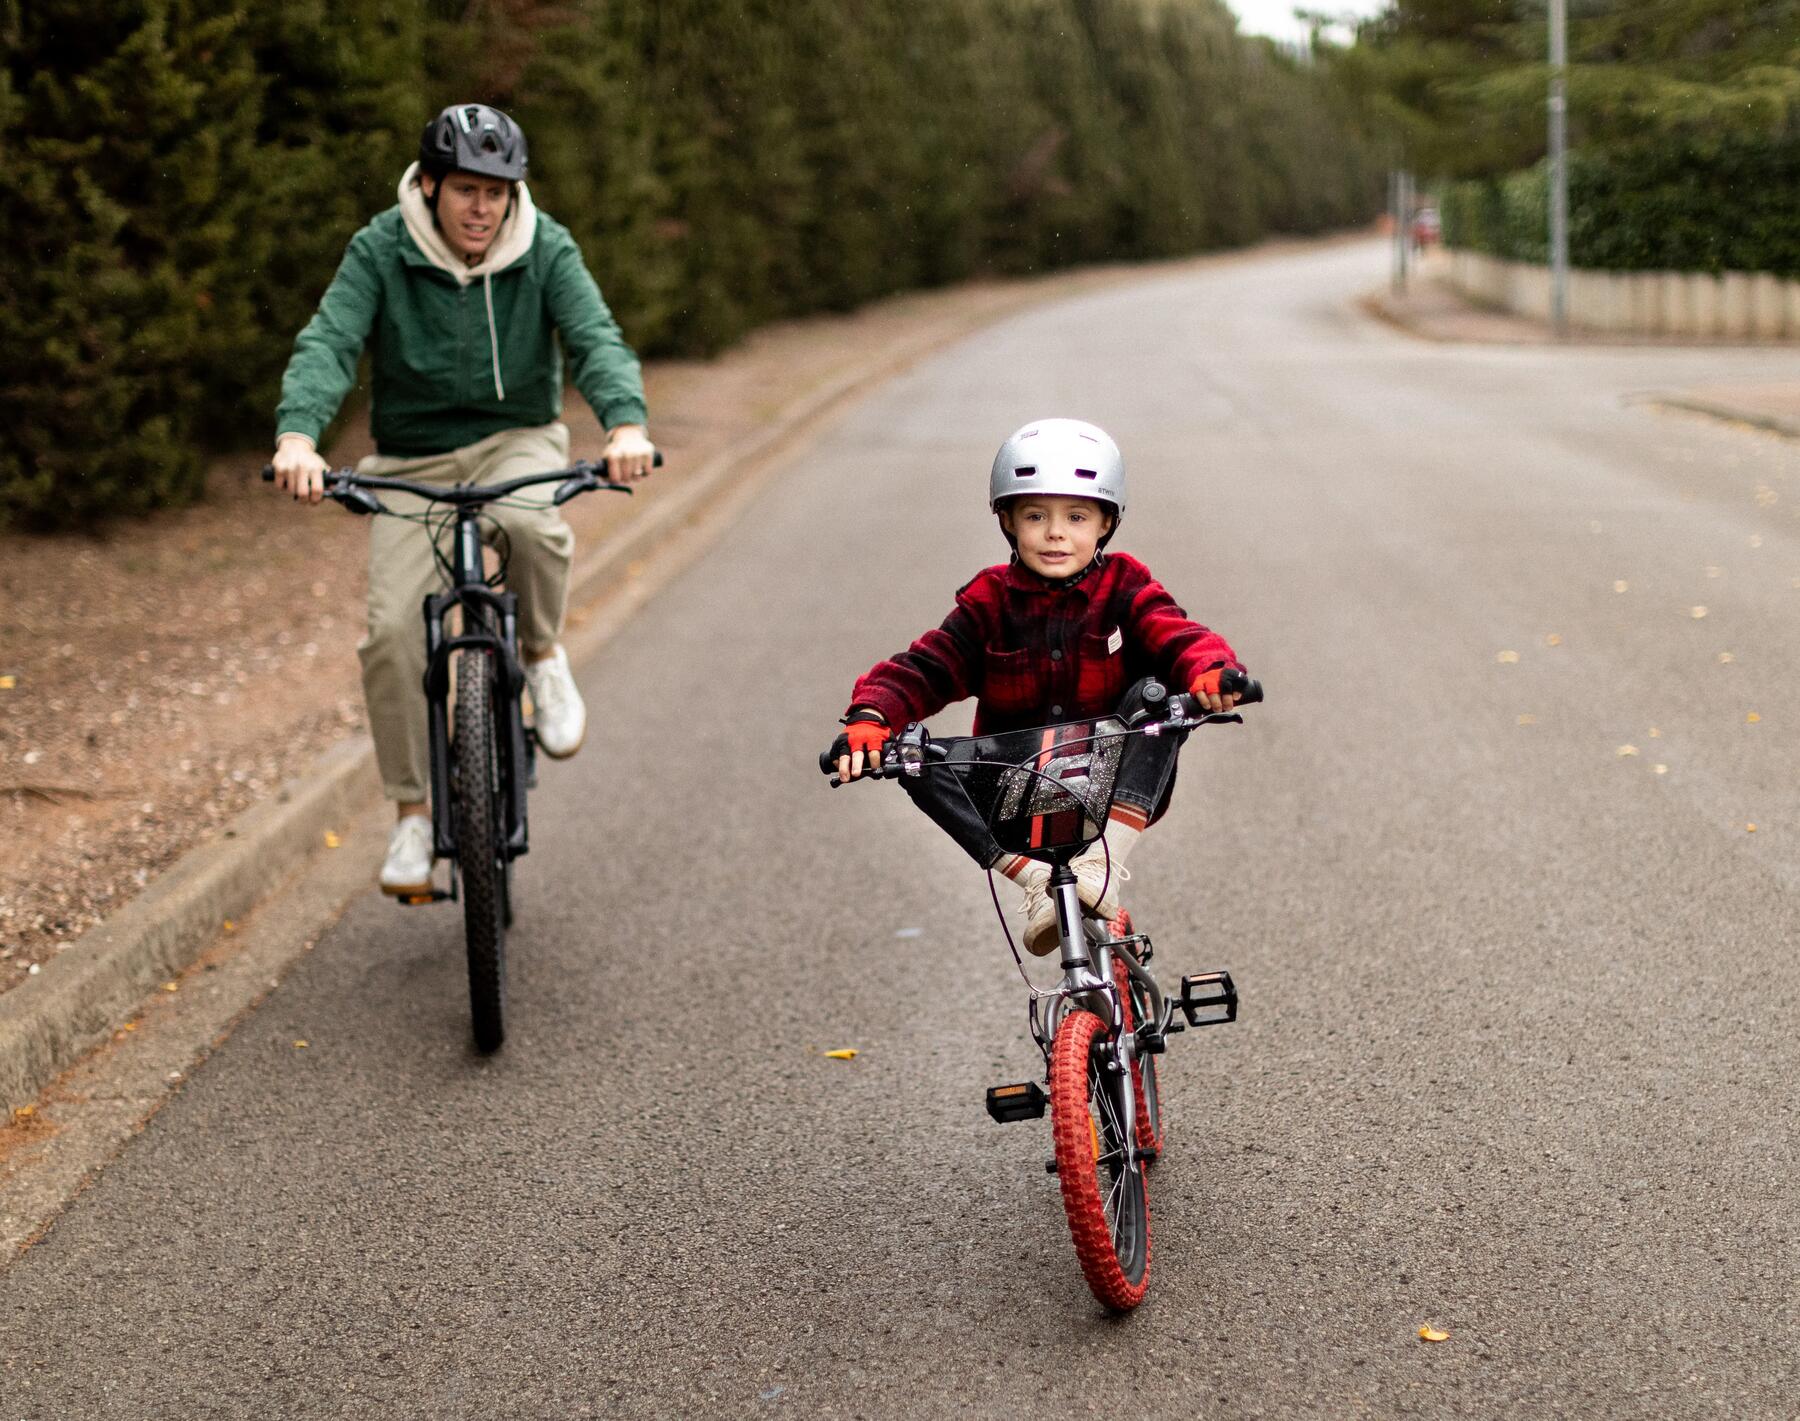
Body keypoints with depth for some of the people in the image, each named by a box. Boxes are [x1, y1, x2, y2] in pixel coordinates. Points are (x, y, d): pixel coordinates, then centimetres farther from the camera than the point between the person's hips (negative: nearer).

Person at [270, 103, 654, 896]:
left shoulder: (545, 248, -9)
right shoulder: (380, 252, -11)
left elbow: (595, 338, -20)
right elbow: (328, 342, -22)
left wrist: (625, 423, -42)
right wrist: (297, 435, -42)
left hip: (516, 440, 0)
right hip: (410, 458, 0)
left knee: (531, 526, -36)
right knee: (393, 630, -13)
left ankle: (542, 655, -5)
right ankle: (413, 814, 3)